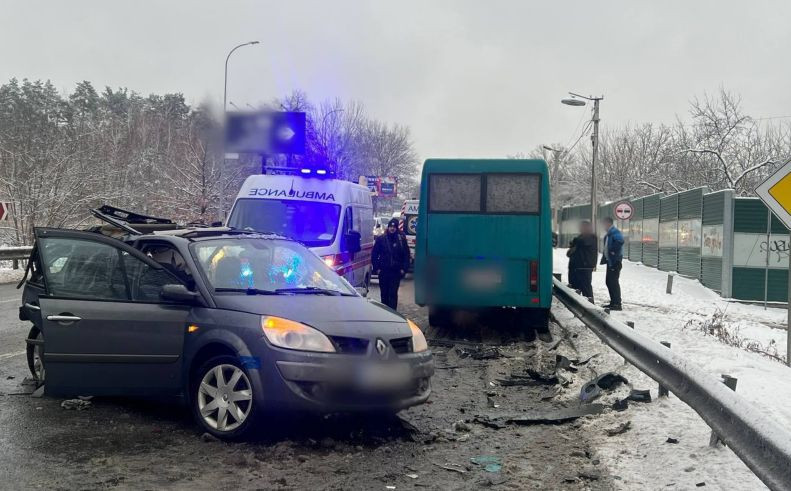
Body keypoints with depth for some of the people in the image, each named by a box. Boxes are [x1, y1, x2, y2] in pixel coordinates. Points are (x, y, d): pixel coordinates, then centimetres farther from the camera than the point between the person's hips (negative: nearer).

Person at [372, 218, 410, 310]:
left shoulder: (401, 239, 0)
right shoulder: (381, 239, 0)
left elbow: (406, 255, 4)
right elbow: (374, 254, 3)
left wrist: (404, 268, -2)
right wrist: (376, 268, -3)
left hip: (396, 271, -1)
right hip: (383, 271, 1)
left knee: (393, 293, -5)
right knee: (384, 293, 10)